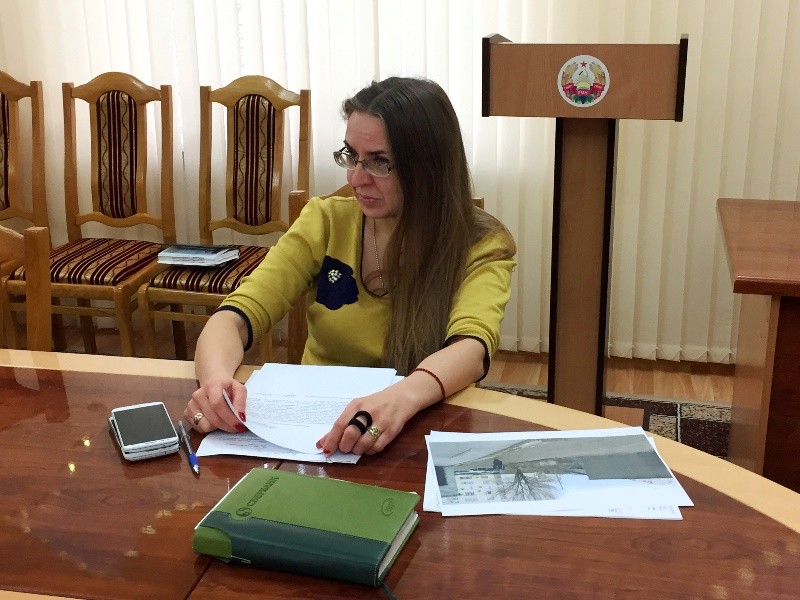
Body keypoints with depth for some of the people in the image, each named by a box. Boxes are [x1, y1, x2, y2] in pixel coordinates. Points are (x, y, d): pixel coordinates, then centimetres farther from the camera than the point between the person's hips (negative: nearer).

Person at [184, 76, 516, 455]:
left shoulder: (482, 245, -10)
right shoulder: (326, 221, -3)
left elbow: (472, 347, -28)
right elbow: (237, 317, -10)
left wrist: (400, 399, -48)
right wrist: (216, 379, -32)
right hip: (315, 425, 2)